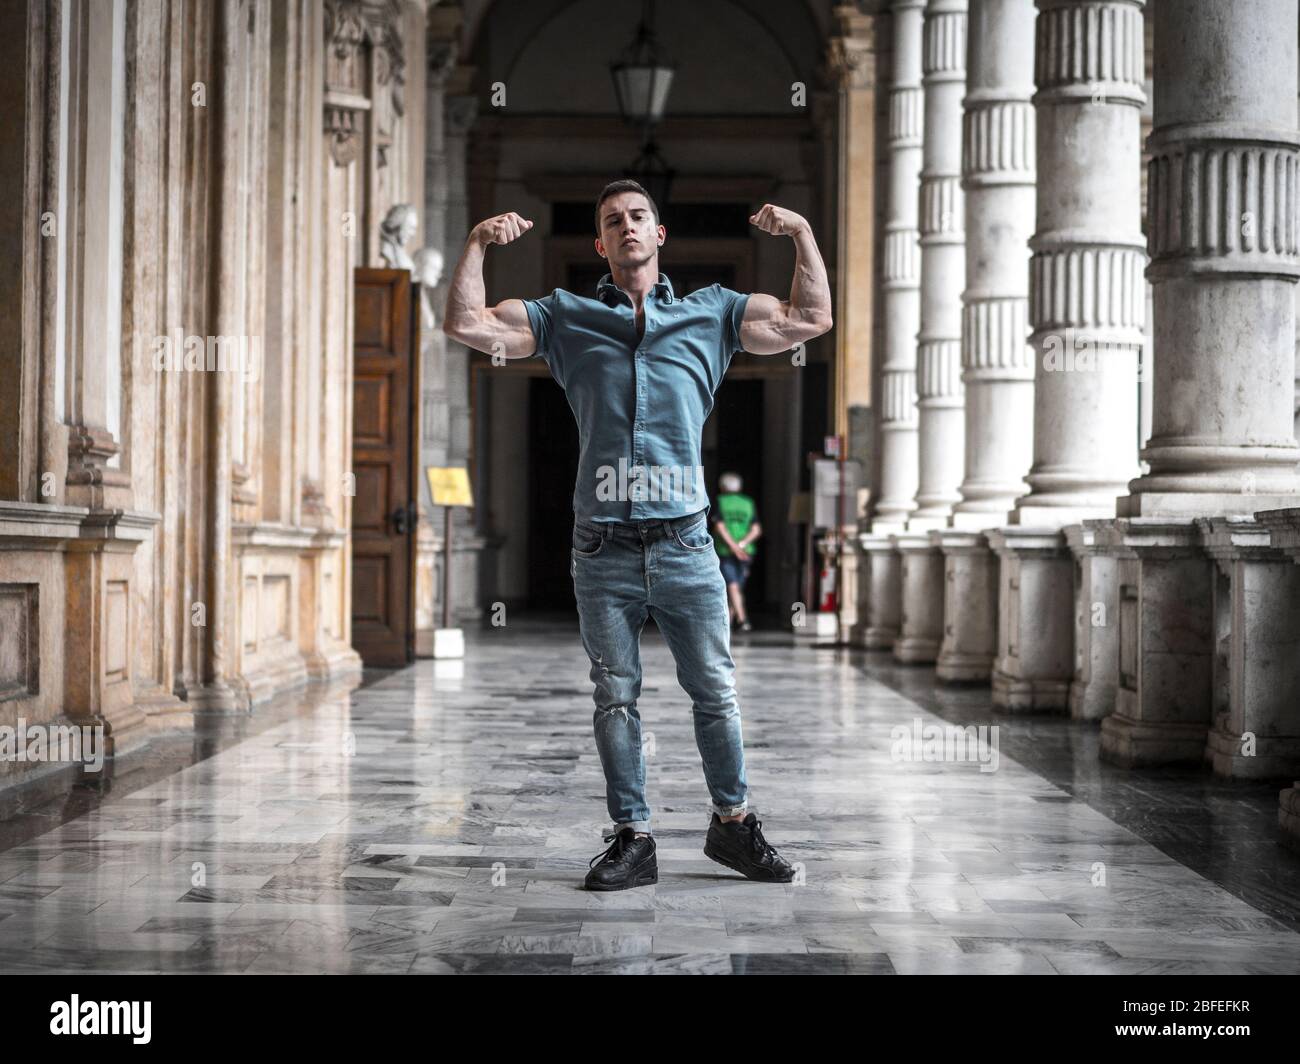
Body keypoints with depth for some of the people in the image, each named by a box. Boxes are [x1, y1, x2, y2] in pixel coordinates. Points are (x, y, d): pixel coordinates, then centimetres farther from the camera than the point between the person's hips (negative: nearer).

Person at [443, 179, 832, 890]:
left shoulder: (710, 312, 13)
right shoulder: (566, 318, 13)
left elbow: (810, 319, 10)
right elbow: (467, 324, 8)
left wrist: (802, 235, 2)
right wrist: (478, 244, 0)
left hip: (684, 543, 0)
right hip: (602, 549, 0)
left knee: (715, 691, 3)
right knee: (615, 698, 4)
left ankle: (733, 822, 19)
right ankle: (632, 838, 12)